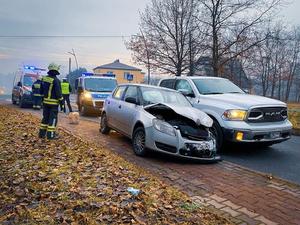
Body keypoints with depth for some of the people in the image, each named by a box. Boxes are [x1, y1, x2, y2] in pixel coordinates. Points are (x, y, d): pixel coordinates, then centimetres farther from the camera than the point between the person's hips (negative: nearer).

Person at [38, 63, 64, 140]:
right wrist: (61, 102, -11)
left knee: (45, 117, 16)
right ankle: (50, 134, 0)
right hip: (53, 103, -7)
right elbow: (58, 93, -17)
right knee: (53, 118, -1)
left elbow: (41, 91, 13)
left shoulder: (44, 79, 6)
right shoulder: (56, 80, -17)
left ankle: (42, 133, 21)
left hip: (45, 101, 7)